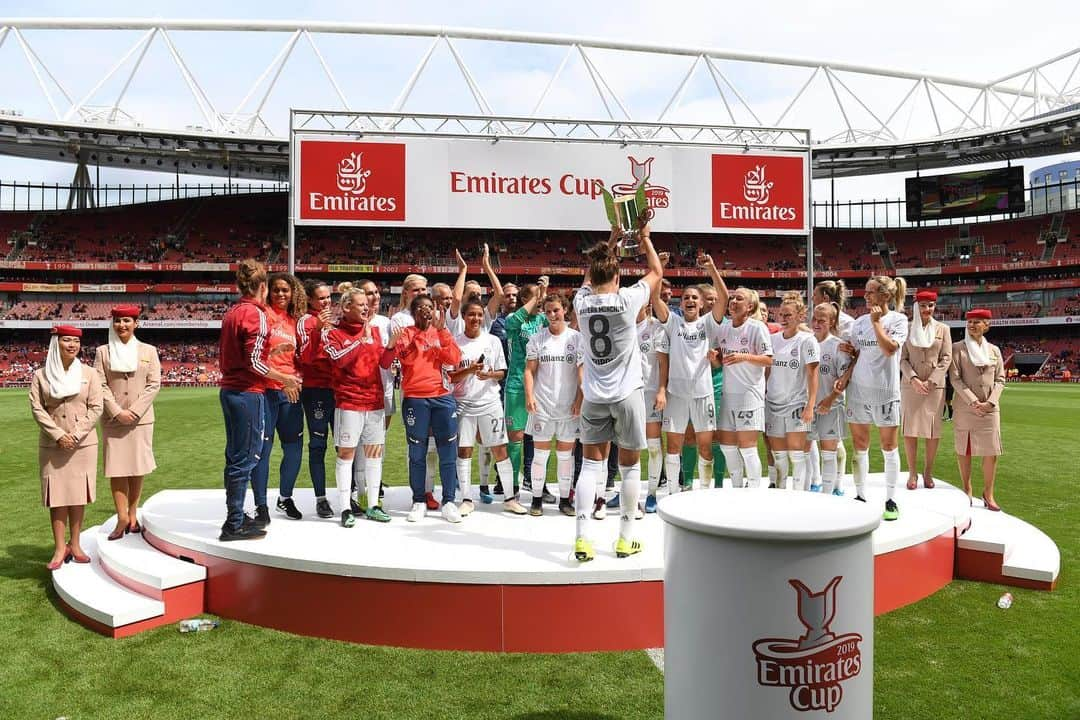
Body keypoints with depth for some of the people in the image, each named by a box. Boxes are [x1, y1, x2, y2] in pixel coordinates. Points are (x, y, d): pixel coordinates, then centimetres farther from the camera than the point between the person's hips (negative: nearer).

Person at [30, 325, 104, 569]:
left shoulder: (89, 373, 2)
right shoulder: (40, 375, 2)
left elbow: (96, 407, -2)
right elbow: (37, 408, -2)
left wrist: (76, 434, -11)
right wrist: (58, 435, -12)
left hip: (83, 444, 0)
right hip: (52, 446, 0)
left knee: (78, 494, 6)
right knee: (57, 495, 1)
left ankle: (74, 544, 15)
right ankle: (59, 548, 6)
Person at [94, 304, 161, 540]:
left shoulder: (148, 351, 6)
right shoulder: (103, 351, 6)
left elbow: (154, 384, 0)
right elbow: (100, 385, -1)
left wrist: (135, 411, -10)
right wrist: (117, 411, -12)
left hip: (141, 419, 0)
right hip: (113, 419, 0)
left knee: (138, 467, 5)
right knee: (116, 467, -2)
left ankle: (133, 515, 15)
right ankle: (122, 518, 1)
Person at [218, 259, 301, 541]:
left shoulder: (231, 313, 13)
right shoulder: (256, 315, -14)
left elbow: (222, 354, 16)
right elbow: (254, 362, -19)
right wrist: (285, 378, -9)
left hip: (229, 389, 9)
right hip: (248, 394, -9)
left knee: (235, 456, 16)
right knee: (245, 458, -3)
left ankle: (236, 517, 25)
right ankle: (234, 526, 2)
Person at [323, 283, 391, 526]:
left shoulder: (374, 330, 13)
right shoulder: (333, 333, -2)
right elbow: (338, 358, -19)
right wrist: (362, 341, -15)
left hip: (374, 400, 5)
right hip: (348, 402, -5)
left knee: (374, 451, 8)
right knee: (346, 452, 0)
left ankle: (373, 506, 17)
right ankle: (346, 508, 7)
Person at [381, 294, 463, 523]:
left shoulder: (441, 334, 11)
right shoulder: (405, 334, 5)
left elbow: (454, 359, -5)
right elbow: (385, 363, -4)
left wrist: (441, 329, -10)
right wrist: (391, 345, -24)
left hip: (443, 397, 2)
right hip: (414, 399, -2)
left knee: (448, 452, 2)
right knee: (417, 453, 2)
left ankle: (449, 501, 11)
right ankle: (419, 502, 13)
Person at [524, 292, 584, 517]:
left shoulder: (576, 338, 3)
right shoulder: (537, 339, 4)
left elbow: (582, 372, 2)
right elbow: (529, 370, 3)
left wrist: (579, 400, -6)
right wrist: (529, 396, -10)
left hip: (569, 405, 0)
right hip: (542, 404, 0)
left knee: (566, 453, 8)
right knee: (540, 452, 3)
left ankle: (565, 499, 18)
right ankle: (537, 498, 12)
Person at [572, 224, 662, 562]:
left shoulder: (582, 301, -2)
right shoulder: (627, 300, -11)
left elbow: (592, 272, 20)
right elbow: (657, 272, 6)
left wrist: (612, 237, 25)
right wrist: (644, 238, 18)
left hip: (593, 397, 3)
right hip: (627, 395, -3)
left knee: (591, 465, 6)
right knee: (630, 467, 9)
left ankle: (582, 537, -3)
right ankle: (625, 538, 16)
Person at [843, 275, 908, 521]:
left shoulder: (898, 319, -3)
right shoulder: (860, 321, 9)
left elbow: (889, 348, -18)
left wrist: (876, 321, -14)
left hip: (885, 391, -4)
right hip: (859, 390, 4)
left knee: (889, 447, 4)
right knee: (859, 445, 7)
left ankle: (891, 500, 14)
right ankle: (860, 496, 18)